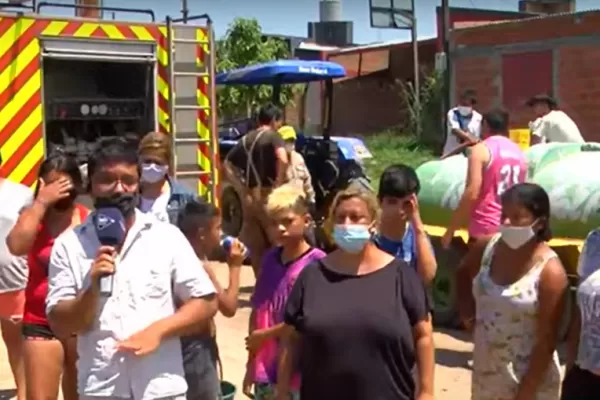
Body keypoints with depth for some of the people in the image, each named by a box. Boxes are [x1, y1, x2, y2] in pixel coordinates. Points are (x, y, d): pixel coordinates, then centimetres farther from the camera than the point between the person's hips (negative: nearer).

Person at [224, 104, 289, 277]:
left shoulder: (245, 139, 14)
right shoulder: (273, 136, -7)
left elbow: (228, 165, 16)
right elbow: (283, 159, -26)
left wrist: (242, 188, 9)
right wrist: (278, 185, -16)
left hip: (249, 197, 7)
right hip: (267, 196, -6)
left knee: (256, 248, 13)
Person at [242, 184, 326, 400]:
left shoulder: (316, 263, -14)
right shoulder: (270, 259, 6)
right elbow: (257, 311, 10)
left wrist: (265, 334, -8)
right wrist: (251, 365, 11)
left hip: (299, 372, -6)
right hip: (266, 369, 6)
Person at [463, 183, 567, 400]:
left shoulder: (550, 271, -20)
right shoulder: (489, 246, -5)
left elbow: (547, 341, -18)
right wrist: (467, 309, 5)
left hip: (527, 377, -6)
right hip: (486, 372, 6)